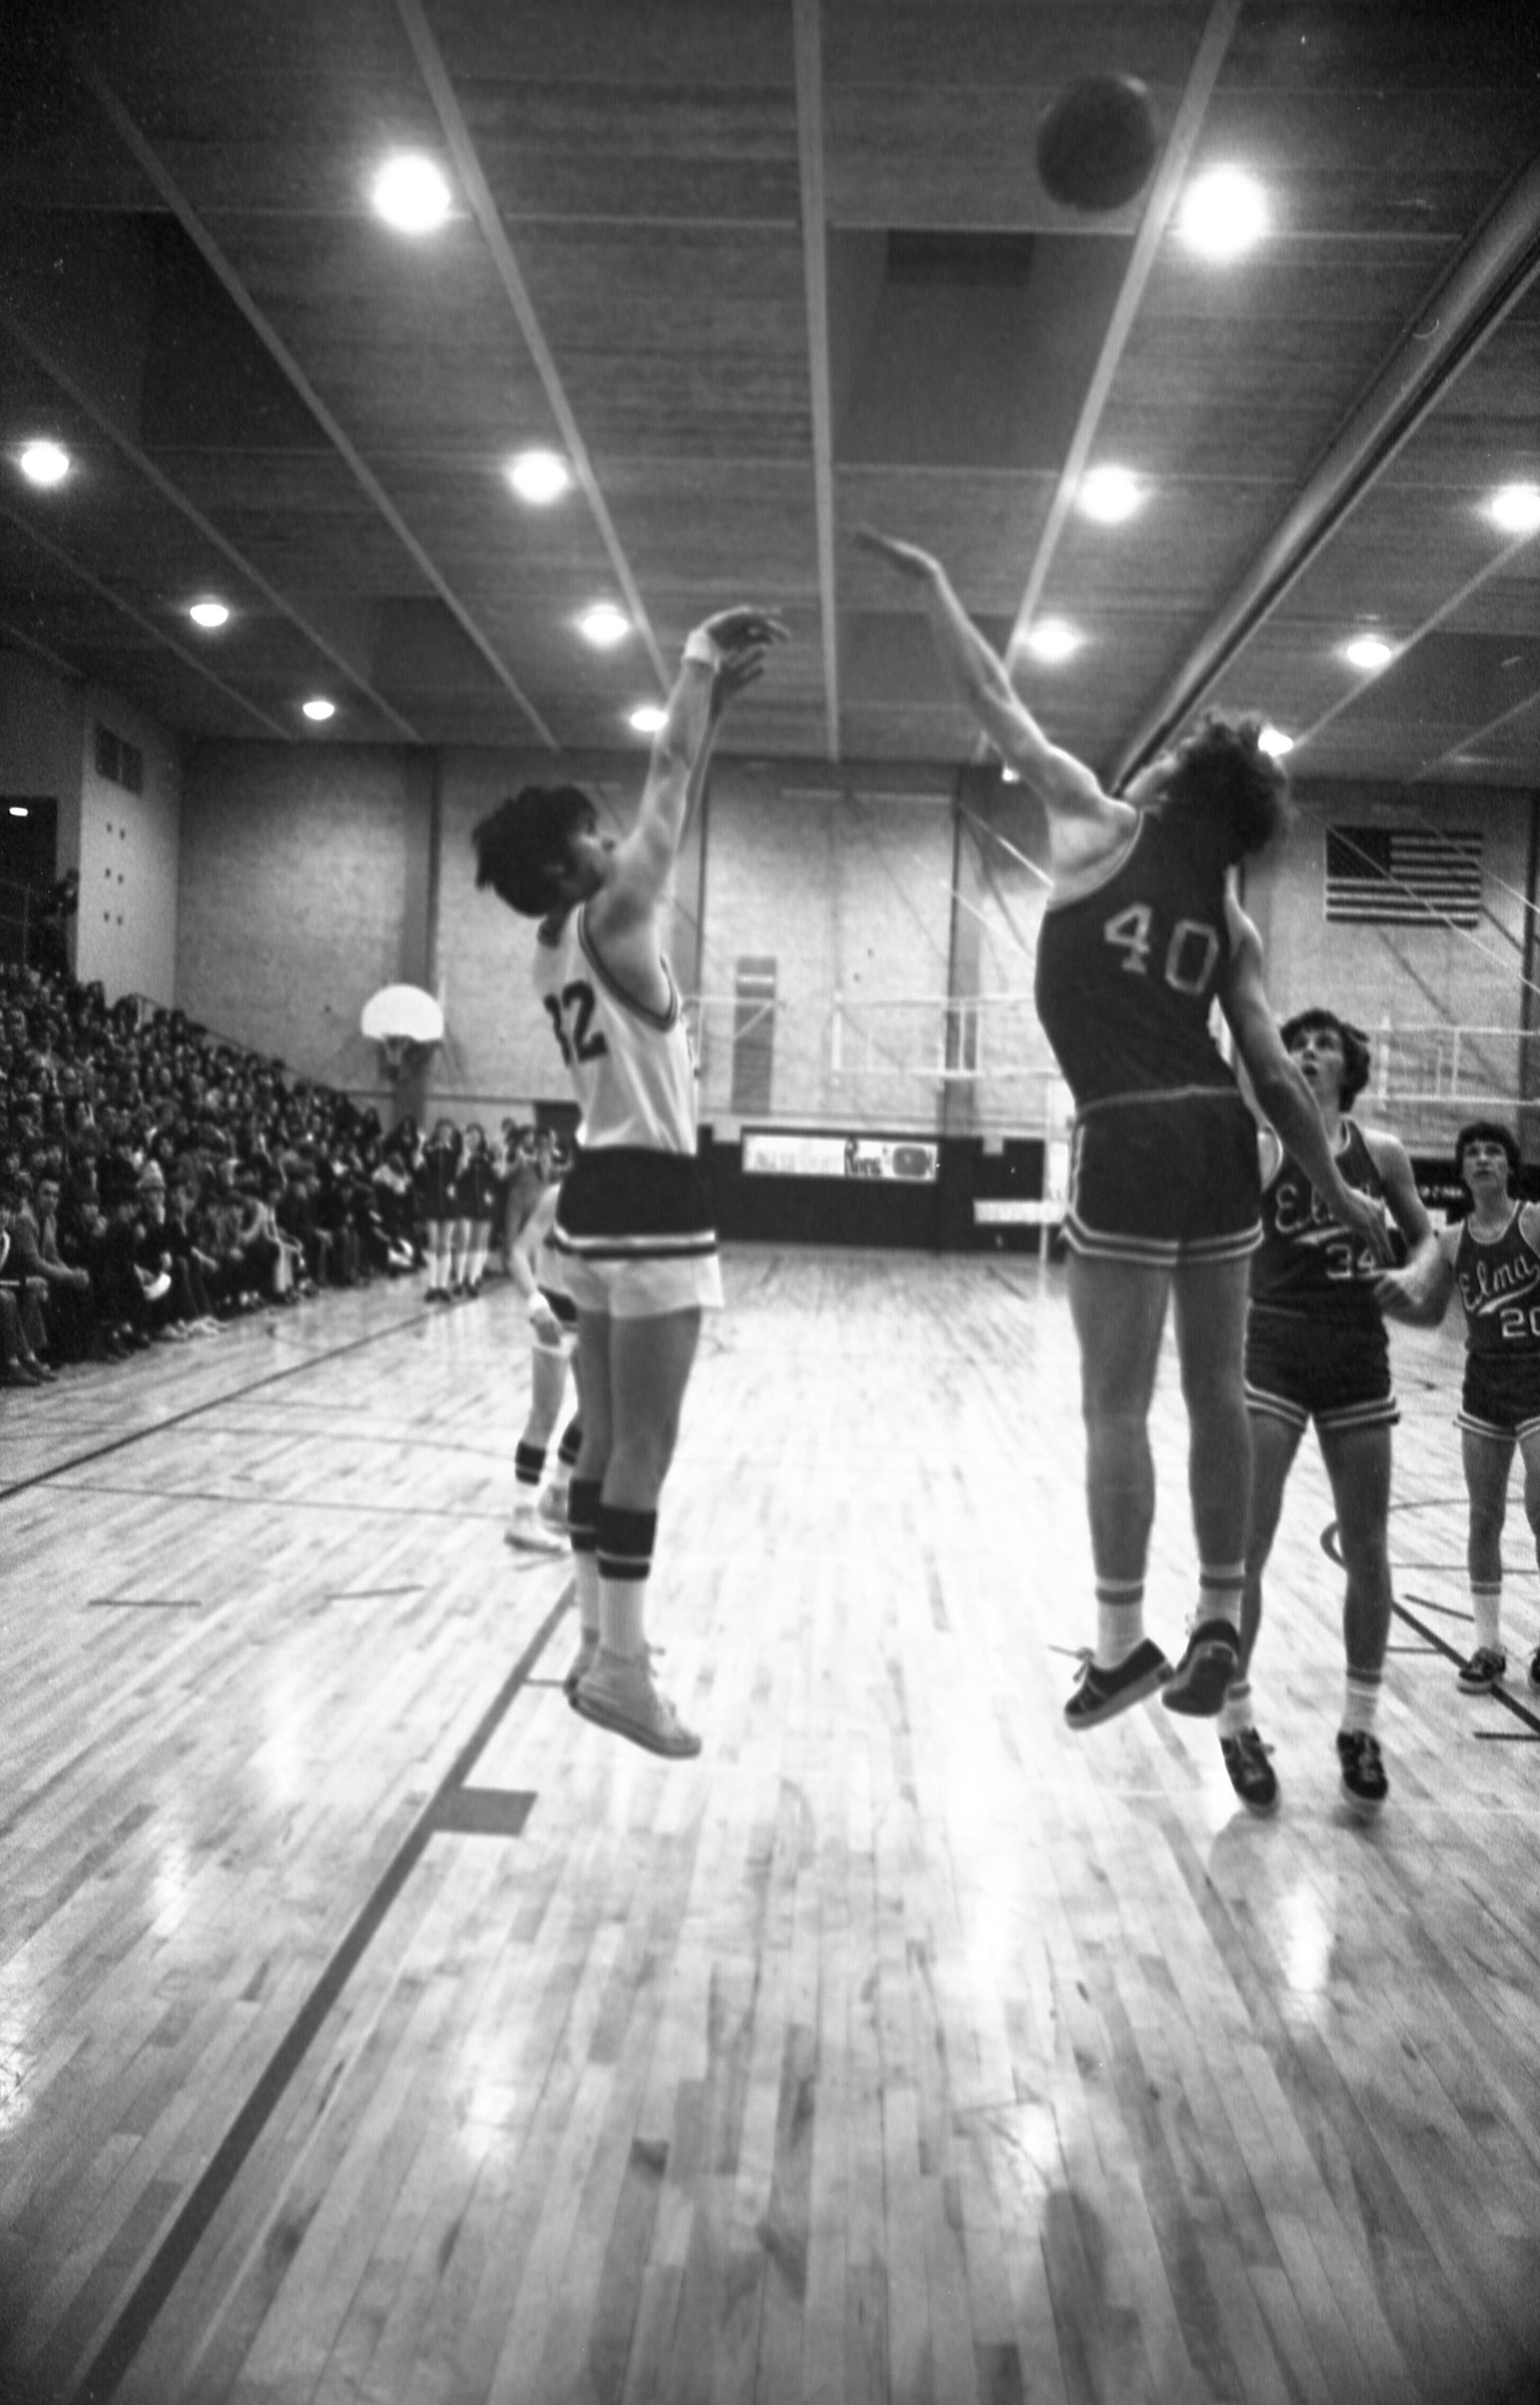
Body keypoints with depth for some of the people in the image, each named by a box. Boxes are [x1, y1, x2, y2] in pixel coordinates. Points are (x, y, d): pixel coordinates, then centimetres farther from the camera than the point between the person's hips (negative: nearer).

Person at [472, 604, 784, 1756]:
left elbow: (674, 811, 21)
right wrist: (700, 659, 7)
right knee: (644, 1448, -5)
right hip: (650, 1197, -10)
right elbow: (669, 785, -5)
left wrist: (715, 707, 21)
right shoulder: (612, 921, -11)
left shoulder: (556, 945, 13)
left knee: (604, 1439, 12)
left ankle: (600, 1646, 20)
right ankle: (622, 1668, 0)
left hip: (600, 1191, 10)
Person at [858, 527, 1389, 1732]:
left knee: (1118, 1404, -1)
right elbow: (1276, 1070, 6)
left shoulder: (1100, 827, 2)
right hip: (1220, 1139, 6)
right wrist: (1337, 1189, 13)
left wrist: (931, 580, 19)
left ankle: (1123, 1642, 4)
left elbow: (999, 706, 8)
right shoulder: (1232, 918, 12)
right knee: (1217, 1392, 10)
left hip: (1131, 1141, -5)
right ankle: (1220, 1622, 18)